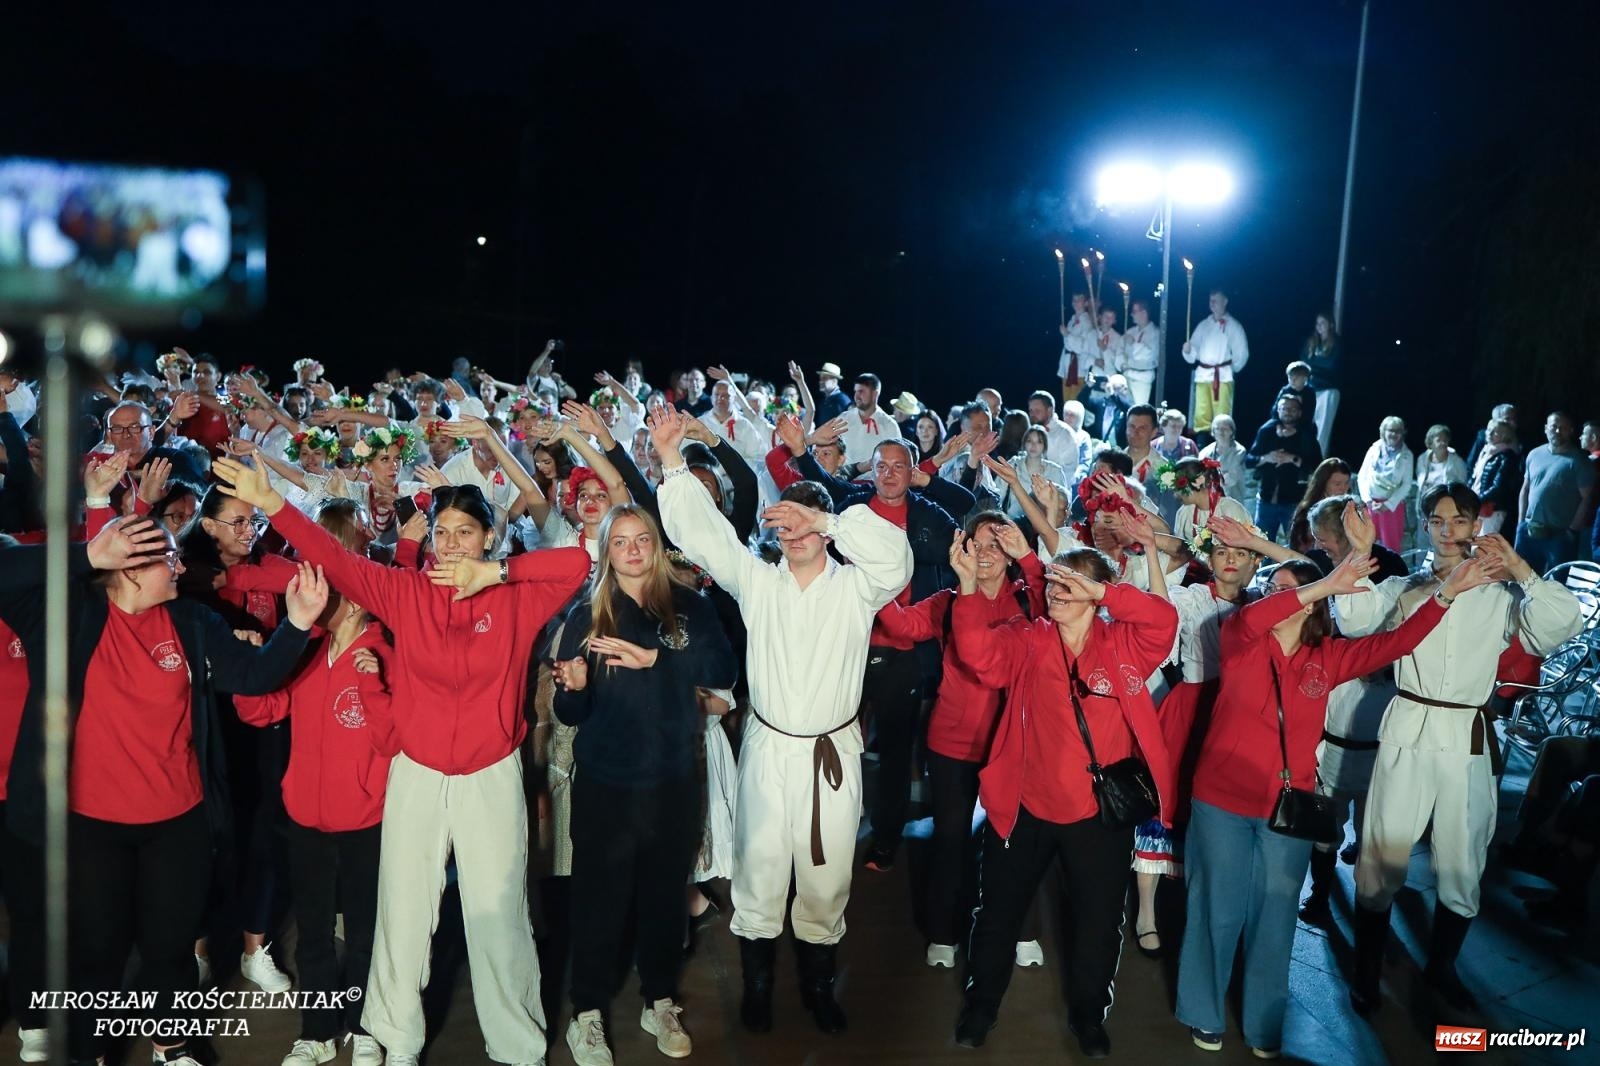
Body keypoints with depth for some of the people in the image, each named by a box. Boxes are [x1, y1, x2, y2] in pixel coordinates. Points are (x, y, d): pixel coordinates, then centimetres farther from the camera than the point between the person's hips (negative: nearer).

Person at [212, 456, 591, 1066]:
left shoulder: (517, 597, -4)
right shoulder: (404, 591, 0)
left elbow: (577, 563, -16)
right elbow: (335, 560, -7)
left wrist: (495, 573, -21)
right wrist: (270, 503, -19)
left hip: (492, 778, -1)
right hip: (416, 775, 2)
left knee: (498, 914, 7)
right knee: (403, 913, 11)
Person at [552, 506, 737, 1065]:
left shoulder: (690, 606, 1)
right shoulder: (586, 616, 1)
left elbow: (724, 669, -14)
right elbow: (569, 713, -1)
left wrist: (654, 657, -23)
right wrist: (575, 686, -24)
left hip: (673, 779, 1)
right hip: (604, 782, -1)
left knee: (665, 894, 13)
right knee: (600, 899, 5)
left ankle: (660, 1003, 30)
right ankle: (587, 1015, 20)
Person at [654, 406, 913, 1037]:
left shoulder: (853, 588, -1)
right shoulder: (757, 581, 4)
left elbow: (894, 556, -21)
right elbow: (699, 532, -3)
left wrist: (826, 520, -22)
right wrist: (673, 462, -12)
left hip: (832, 753, -1)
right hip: (768, 749, 1)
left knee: (826, 876, 9)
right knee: (760, 871, 7)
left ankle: (818, 984, 29)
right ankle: (757, 983, 26)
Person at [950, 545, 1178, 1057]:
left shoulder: (1123, 644, -4)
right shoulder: (1026, 641, -4)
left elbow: (1164, 619, -20)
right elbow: (978, 648, -20)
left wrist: (1100, 591, -30)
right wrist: (969, 586, -33)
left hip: (1100, 813, 0)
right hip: (1025, 807, 1)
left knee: (1098, 919, 15)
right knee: (999, 910, 15)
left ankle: (1088, 1012, 38)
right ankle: (980, 1003, 36)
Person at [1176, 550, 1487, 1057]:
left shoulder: (1328, 657, 1)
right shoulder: (1241, 642, -9)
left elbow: (1396, 642, 3)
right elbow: (1246, 619, -31)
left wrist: (1446, 592, -6)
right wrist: (1325, 585, -36)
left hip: (1288, 808, 3)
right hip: (1222, 802, -2)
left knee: (1275, 918, 14)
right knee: (1218, 910, 11)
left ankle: (1265, 1026, 31)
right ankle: (1203, 1014, 29)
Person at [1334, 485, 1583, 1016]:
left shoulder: (1500, 596, 6)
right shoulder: (1403, 589, 7)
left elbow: (1558, 627, -11)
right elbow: (1355, 621, -11)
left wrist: (1520, 568, -14)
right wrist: (1360, 556, -21)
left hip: (1467, 740, 1)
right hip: (1407, 733, -1)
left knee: (1462, 867, 12)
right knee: (1382, 858, 2)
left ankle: (1441, 966, 34)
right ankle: (1367, 971, 18)